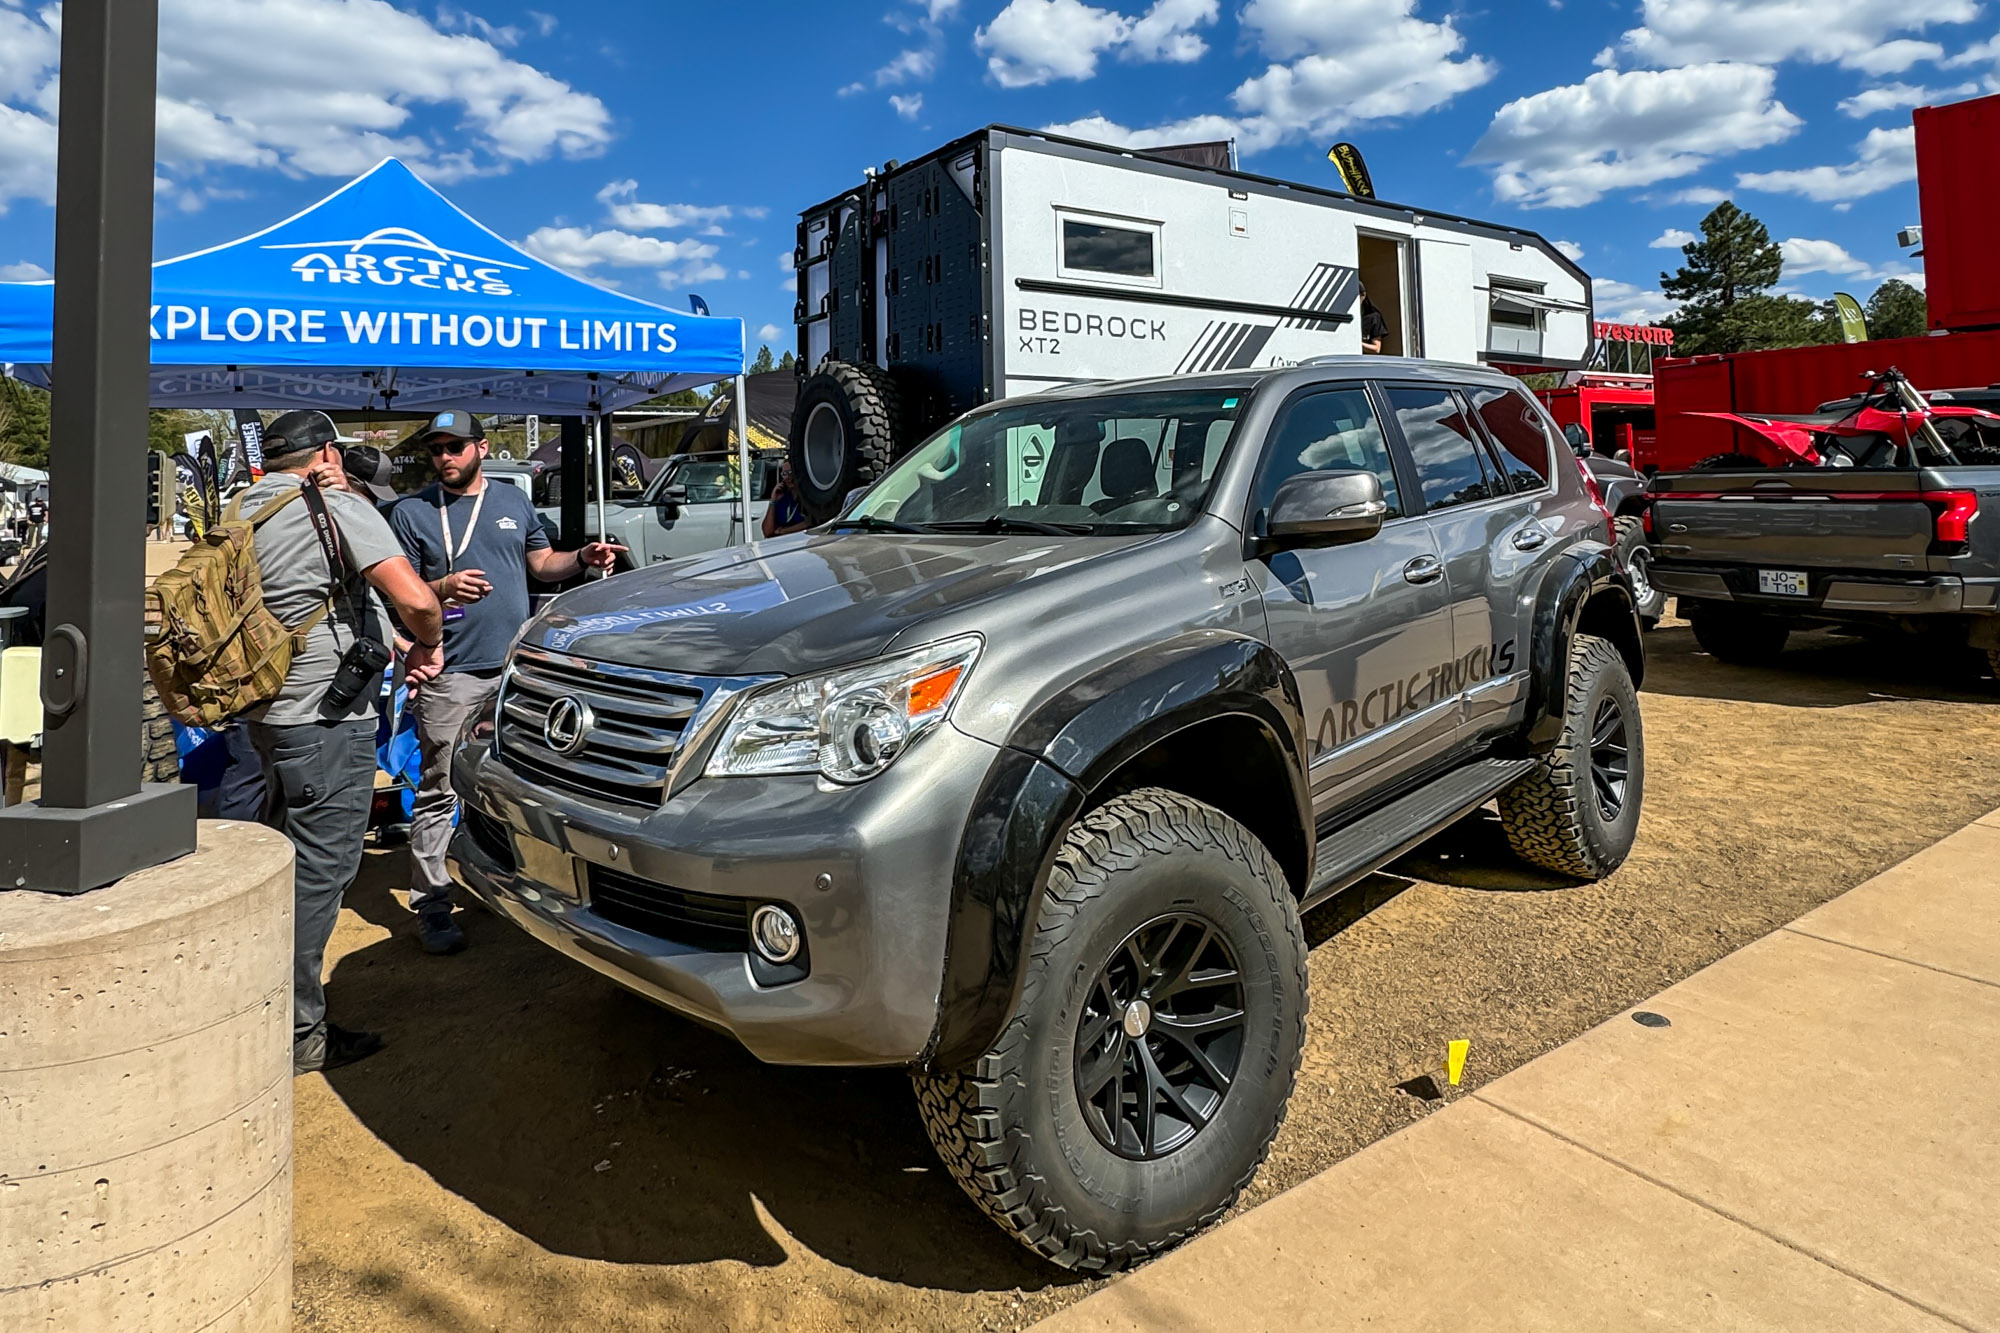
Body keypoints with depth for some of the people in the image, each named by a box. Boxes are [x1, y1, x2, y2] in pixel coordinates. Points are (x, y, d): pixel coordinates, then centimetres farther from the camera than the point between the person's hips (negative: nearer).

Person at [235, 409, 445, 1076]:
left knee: (288, 862, 21)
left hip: (268, 712, 9)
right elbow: (414, 599, -24)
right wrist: (429, 644, -3)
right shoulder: (336, 506, -13)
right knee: (317, 873, -2)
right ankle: (299, 1037, 5)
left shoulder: (242, 513, 12)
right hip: (325, 719, -9)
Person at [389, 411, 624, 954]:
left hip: (516, 666, 4)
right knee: (438, 793, -4)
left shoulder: (514, 501, 14)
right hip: (450, 674, -4)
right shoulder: (412, 512, 4)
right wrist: (442, 588, -19)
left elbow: (543, 563, 20)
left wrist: (584, 558, 1)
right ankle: (431, 904, 4)